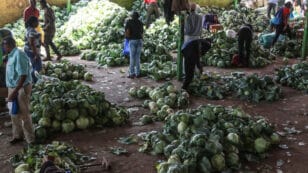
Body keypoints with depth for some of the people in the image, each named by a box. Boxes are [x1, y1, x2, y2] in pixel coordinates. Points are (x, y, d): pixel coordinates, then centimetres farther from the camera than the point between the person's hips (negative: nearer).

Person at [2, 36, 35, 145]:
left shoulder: (19, 55, -22)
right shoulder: (12, 55, 9)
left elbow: (23, 75, -25)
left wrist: (15, 91, -24)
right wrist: (12, 91, 16)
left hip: (21, 88, -9)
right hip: (13, 87, 9)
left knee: (24, 115, -1)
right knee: (14, 114, 19)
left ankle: (30, 140, 11)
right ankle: (17, 136, 35)